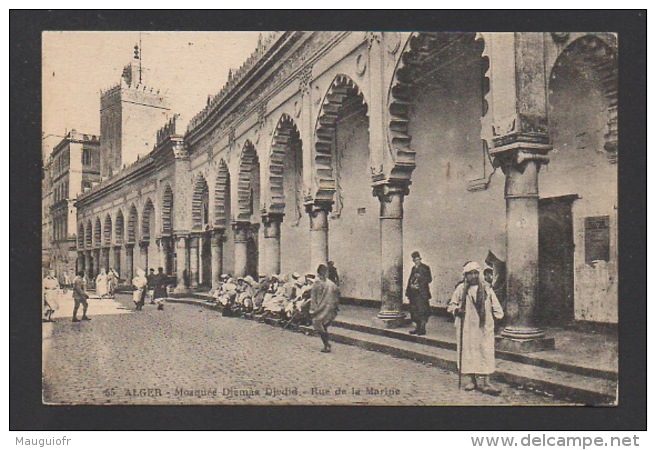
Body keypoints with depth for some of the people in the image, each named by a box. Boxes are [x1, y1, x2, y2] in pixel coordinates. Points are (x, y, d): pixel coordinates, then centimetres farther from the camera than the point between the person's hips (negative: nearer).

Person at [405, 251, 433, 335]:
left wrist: (420, 277, -19)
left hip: (422, 293, -7)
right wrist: (411, 286, 0)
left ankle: (422, 328, -2)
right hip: (414, 293, 7)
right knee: (414, 311, 8)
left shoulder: (425, 268, -3)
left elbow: (429, 279, -7)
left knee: (421, 310, -8)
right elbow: (410, 279, 17)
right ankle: (418, 328, 17)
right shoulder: (414, 268, 16)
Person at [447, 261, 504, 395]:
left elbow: (495, 306, 12)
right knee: (468, 352, 4)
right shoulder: (461, 288, 3)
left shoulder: (486, 288, 4)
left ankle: (484, 381, -3)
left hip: (483, 326, 0)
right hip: (466, 327, 0)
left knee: (485, 353, -4)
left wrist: (497, 313, 0)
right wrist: (457, 310, -9)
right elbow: (451, 305, 9)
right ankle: (472, 379, 15)